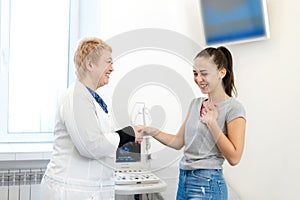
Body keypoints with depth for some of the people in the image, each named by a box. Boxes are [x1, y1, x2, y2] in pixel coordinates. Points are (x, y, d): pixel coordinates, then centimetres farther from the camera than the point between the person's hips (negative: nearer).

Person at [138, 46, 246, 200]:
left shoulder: (233, 108, -9)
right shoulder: (196, 104, 11)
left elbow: (234, 158, -13)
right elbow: (179, 142, 13)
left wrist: (212, 123, -17)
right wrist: (152, 132, 0)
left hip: (207, 185, -6)